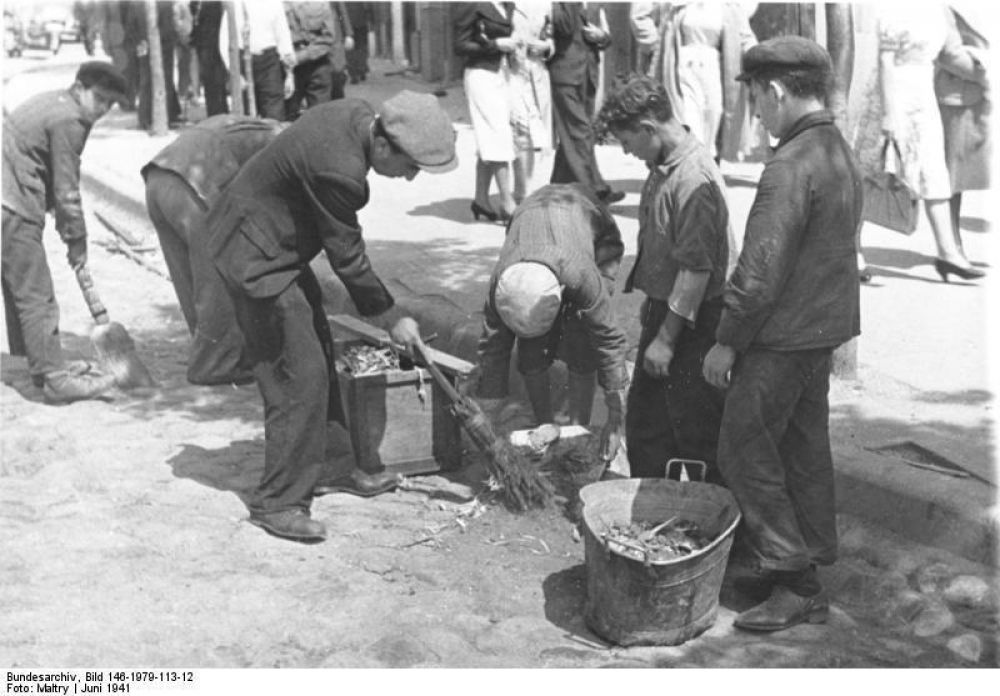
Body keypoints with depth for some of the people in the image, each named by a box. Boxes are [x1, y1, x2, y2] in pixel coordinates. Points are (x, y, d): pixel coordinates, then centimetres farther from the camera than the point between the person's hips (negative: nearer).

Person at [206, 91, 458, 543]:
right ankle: (277, 501, 0)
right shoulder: (339, 168, -32)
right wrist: (391, 319, -7)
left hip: (276, 246, 10)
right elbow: (347, 257, -20)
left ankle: (313, 470, 27)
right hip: (256, 257, -10)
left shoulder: (357, 115, -4)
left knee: (318, 360, 15)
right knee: (299, 375, -9)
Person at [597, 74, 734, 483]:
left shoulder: (694, 181, -25)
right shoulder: (664, 168, 6)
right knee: (645, 418, 18)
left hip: (693, 321, -10)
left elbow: (696, 270, -25)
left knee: (696, 431, 3)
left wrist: (667, 338, -21)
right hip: (663, 308, 10)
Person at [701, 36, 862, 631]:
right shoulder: (843, 155, 9)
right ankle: (813, 568, 28)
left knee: (745, 453, 0)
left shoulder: (791, 167, -22)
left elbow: (761, 269, -23)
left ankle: (796, 584, 4)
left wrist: (727, 341, -13)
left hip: (783, 336, -9)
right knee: (807, 449, 17)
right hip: (827, 326, 9)